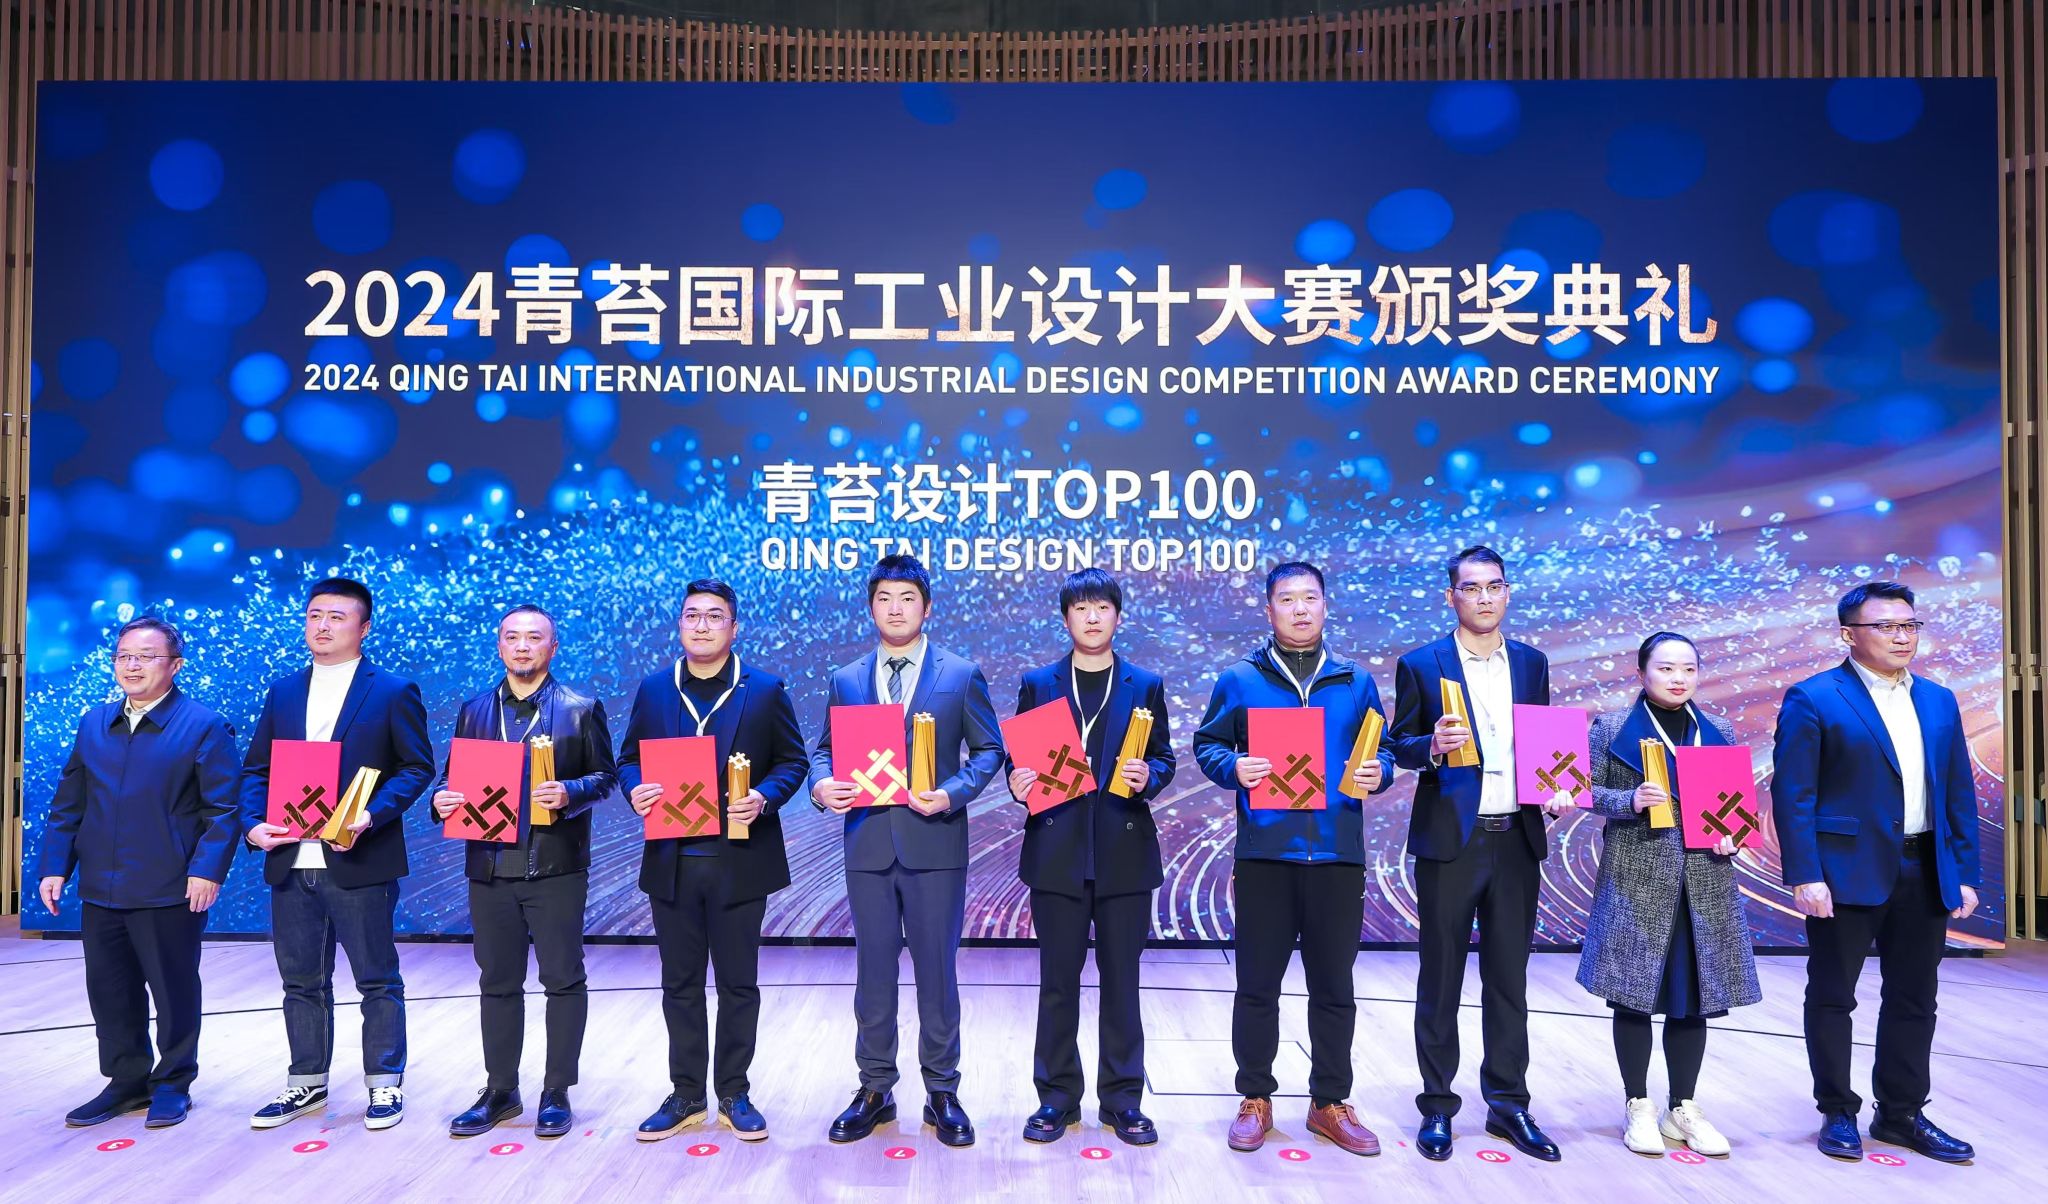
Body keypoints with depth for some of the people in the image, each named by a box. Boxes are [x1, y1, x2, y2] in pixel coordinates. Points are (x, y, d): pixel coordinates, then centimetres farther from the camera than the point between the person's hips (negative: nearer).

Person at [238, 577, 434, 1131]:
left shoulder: (393, 691, -2)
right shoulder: (283, 692, 13)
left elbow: (417, 767, -6)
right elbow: (255, 769, 12)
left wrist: (370, 817, -19)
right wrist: (254, 822, -6)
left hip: (360, 863, -5)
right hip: (291, 862, 5)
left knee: (377, 980, 5)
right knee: (302, 981, 15)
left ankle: (385, 1083, 17)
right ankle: (307, 1082, 29)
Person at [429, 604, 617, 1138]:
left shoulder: (581, 708, 1)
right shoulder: (475, 710, 12)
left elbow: (605, 777, -1)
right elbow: (455, 775, 14)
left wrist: (569, 793, -19)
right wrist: (444, 798, -7)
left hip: (557, 868, -3)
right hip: (490, 867, 4)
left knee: (563, 980, 2)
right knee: (497, 983, 12)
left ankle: (557, 1093, 14)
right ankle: (500, 1091, 25)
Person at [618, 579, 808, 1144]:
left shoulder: (765, 689, -1)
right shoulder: (653, 689, 7)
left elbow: (793, 761, 1)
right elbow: (629, 757, 11)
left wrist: (763, 798, -17)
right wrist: (635, 790, -11)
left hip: (739, 861, -2)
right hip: (672, 862, 2)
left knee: (738, 984, 8)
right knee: (680, 985, 12)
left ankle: (734, 1095, 21)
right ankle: (686, 1095, 24)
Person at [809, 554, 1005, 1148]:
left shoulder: (962, 674, 2)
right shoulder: (846, 680, 9)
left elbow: (989, 750, 1)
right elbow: (824, 749, 12)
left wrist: (953, 793, -15)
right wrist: (821, 785, -10)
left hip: (936, 844, -2)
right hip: (867, 844, 2)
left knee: (937, 971, 6)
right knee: (873, 972, 10)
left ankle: (942, 1092, 20)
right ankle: (875, 1088, 24)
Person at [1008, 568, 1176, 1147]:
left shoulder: (1145, 684, 7)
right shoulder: (1038, 683, 7)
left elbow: (1163, 758, 7)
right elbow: (1021, 757, 8)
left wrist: (1148, 776, -14)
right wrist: (1018, 783, -12)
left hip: (1125, 851, 0)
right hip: (1058, 850, 0)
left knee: (1122, 980, 7)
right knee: (1058, 982, 7)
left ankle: (1123, 1099, 19)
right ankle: (1057, 1096, 20)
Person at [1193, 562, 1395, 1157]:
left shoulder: (1356, 682, 11)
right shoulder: (1239, 679, 5)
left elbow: (1382, 750, 13)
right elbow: (1207, 744, 4)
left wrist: (1378, 772, -9)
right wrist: (1233, 768, -16)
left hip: (1337, 854, 2)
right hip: (1264, 853, -2)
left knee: (1334, 987, 10)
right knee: (1257, 985, 6)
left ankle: (1330, 1103, 24)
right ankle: (1255, 1099, 21)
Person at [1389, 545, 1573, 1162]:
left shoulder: (1532, 664, 11)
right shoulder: (1421, 665, -1)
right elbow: (1400, 745, 0)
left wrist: (1555, 788, -4)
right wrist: (1433, 745, -21)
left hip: (1517, 838, 4)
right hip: (1449, 839, -3)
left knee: (1509, 978, 11)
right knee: (1440, 978, 5)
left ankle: (1508, 1104, 23)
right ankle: (1437, 1108, 16)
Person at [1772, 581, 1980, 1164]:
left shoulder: (1939, 702, 11)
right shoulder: (1813, 700, -7)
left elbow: (1960, 794, 12)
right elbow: (1792, 794, -11)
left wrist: (1964, 874, 6)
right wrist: (1804, 876, -17)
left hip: (1925, 874, 6)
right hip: (1848, 871, -5)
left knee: (1914, 999, 13)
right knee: (1831, 996, 5)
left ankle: (1901, 1113, 27)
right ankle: (1838, 1113, 19)